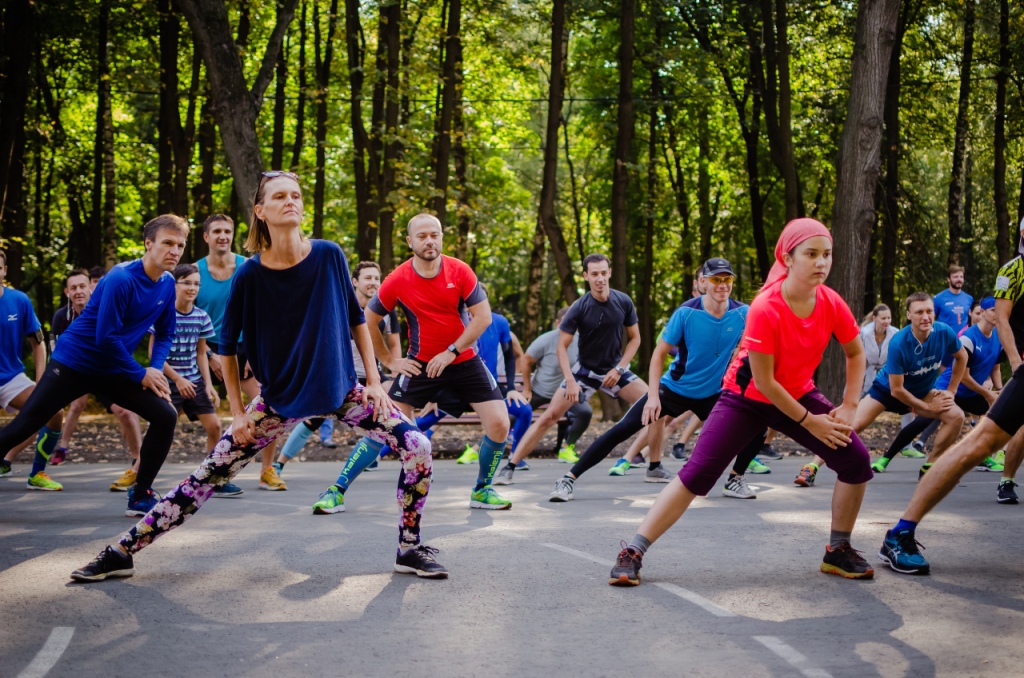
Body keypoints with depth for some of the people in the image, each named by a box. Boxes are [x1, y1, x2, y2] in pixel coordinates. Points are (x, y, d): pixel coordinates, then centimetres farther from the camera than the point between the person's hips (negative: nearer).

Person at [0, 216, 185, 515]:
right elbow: (106, 337, -25)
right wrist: (141, 375, -16)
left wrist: (156, 370, -7)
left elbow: (165, 334, 11)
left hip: (114, 370, 6)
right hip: (73, 363, -6)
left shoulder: (167, 284, -1)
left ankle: (141, 496, 4)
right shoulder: (121, 279, -24)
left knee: (166, 416, -6)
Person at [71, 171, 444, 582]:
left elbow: (356, 318, 3)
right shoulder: (249, 275, -13)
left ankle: (409, 549, 4)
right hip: (280, 398, -1)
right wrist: (238, 413, -4)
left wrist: (374, 381, -1)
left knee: (416, 445, -13)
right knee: (211, 473, -5)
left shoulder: (328, 256, -10)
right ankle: (120, 553, 5)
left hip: (340, 389, 2)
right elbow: (227, 347, -1)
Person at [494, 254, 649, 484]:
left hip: (615, 369, 2)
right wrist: (570, 381, -22)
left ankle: (655, 466, 3)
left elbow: (635, 338, 1)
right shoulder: (579, 308, -18)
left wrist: (619, 369, -10)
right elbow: (562, 346, -13)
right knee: (549, 416, -11)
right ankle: (510, 467, -6)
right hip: (584, 370, -2)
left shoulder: (623, 302, -11)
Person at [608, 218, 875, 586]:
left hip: (800, 395, 5)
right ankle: (632, 553, -7)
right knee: (696, 474, -14)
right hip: (747, 398, -5)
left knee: (856, 459, -10)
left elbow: (856, 353, 4)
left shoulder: (832, 304, -15)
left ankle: (838, 551, 9)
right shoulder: (765, 309, -29)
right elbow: (763, 381, -24)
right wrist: (809, 422, -18)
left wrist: (849, 407, -6)